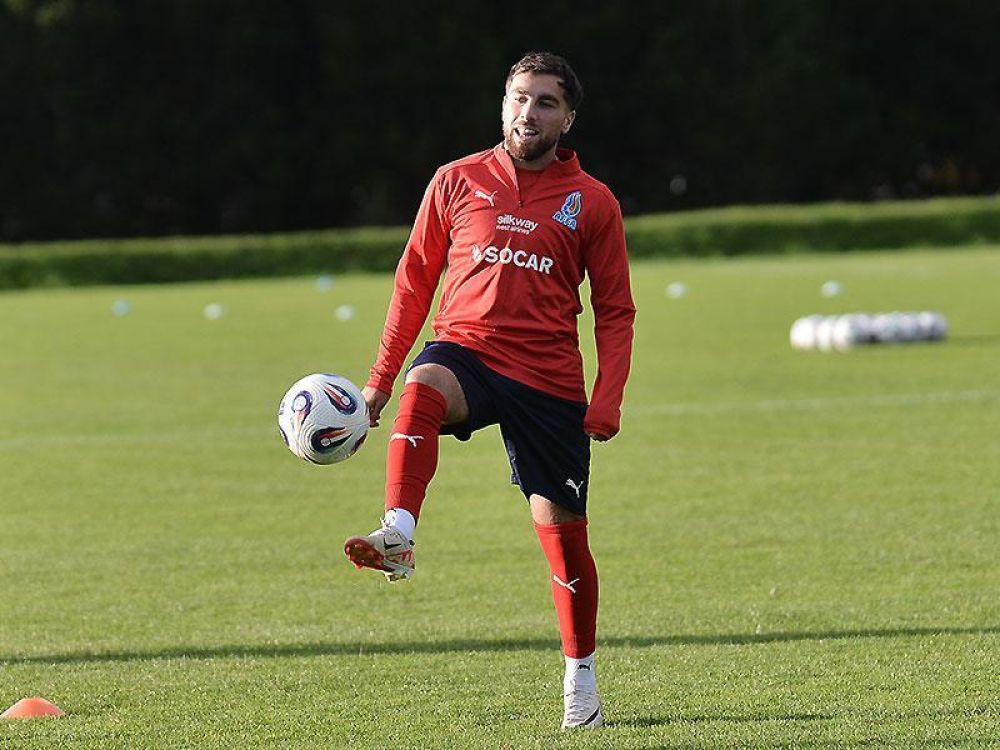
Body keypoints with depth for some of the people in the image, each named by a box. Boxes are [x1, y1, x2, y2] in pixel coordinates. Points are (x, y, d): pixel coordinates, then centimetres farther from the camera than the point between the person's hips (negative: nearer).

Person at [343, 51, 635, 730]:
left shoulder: (592, 202, 6)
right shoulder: (458, 182, 8)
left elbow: (614, 311, 8)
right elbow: (416, 280, 13)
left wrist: (608, 399, -5)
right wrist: (382, 377, 8)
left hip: (549, 379, 0)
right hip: (466, 348, 0)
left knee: (562, 529, 3)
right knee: (422, 389, -36)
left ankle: (581, 682, 19)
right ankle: (398, 535, -54)